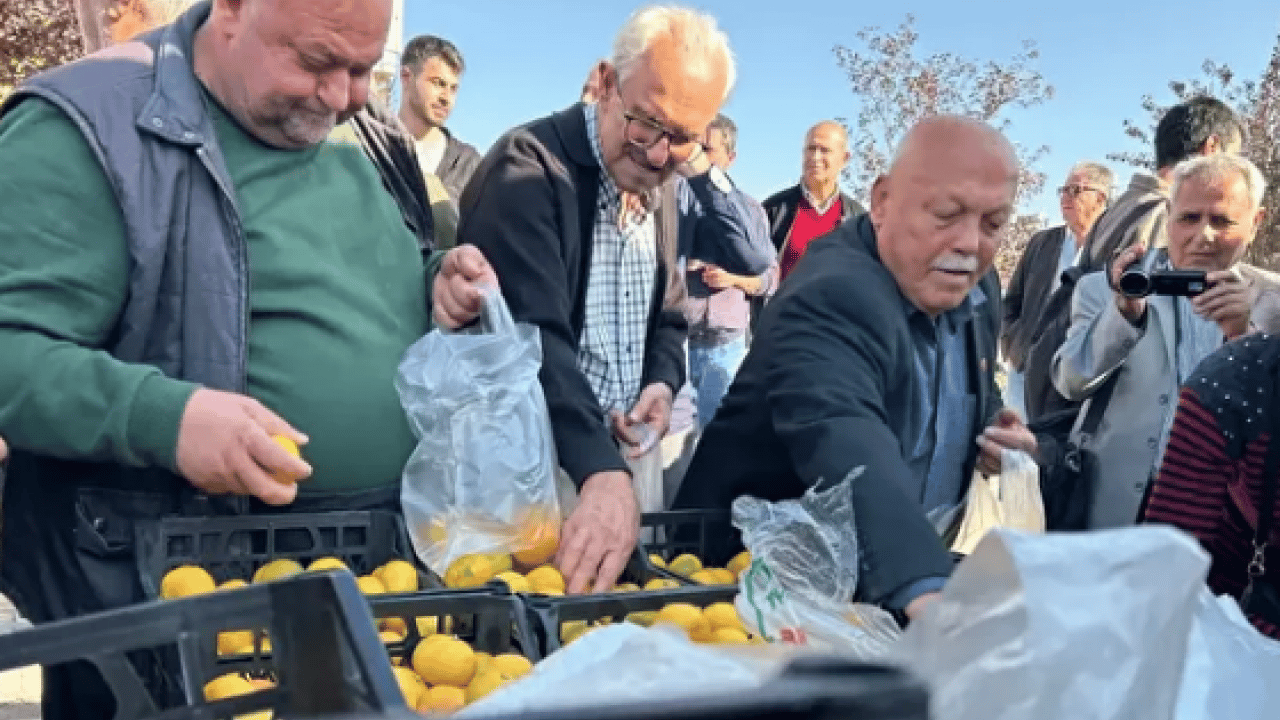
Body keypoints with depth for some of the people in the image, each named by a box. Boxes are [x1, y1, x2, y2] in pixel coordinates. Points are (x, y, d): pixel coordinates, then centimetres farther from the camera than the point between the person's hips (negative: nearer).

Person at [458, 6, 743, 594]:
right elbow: (535, 336, -30)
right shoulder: (529, 167, -18)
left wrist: (664, 384, -4)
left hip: (613, 461, 7)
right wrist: (600, 472, -41)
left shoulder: (661, 189, 7)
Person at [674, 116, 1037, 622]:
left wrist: (993, 430, -3)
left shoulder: (976, 289, 0)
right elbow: (849, 449, -42)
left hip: (902, 563, 7)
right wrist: (925, 590, -55)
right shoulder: (830, 300, -26)